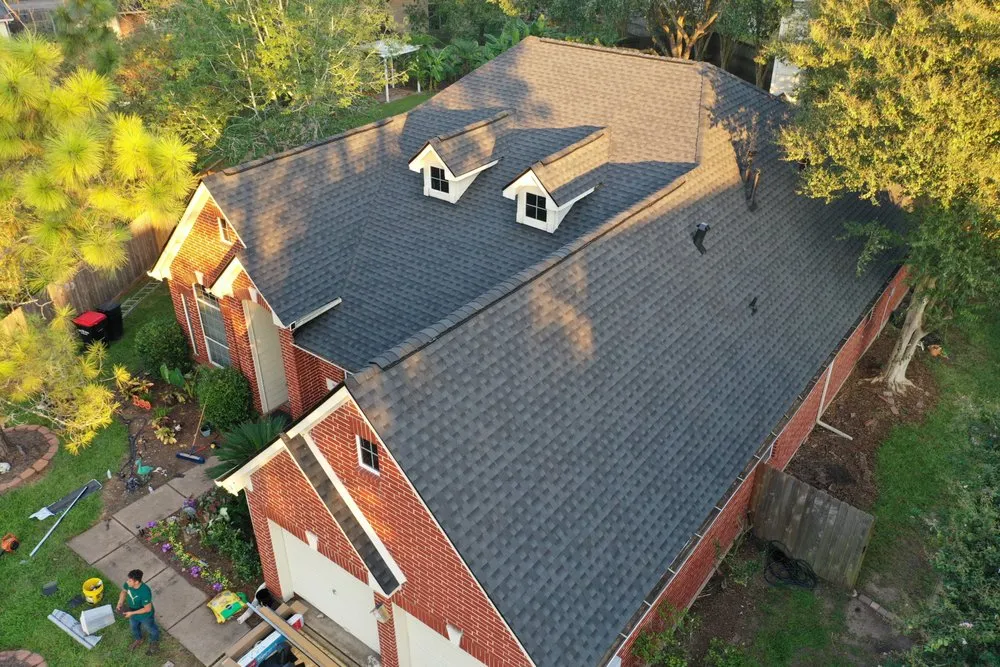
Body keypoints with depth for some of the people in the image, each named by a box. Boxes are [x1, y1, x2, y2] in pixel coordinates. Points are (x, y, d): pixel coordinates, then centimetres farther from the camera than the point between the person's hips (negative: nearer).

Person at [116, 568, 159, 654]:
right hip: (133, 612, 6)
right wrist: (120, 603, -15)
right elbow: (124, 591, -2)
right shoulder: (128, 583, -26)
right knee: (134, 627, 34)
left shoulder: (145, 592, -44)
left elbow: (148, 609, -31)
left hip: (145, 615, -6)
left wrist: (132, 613, -28)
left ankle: (155, 643, 56)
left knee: (151, 629, 26)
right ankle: (139, 640, 66)